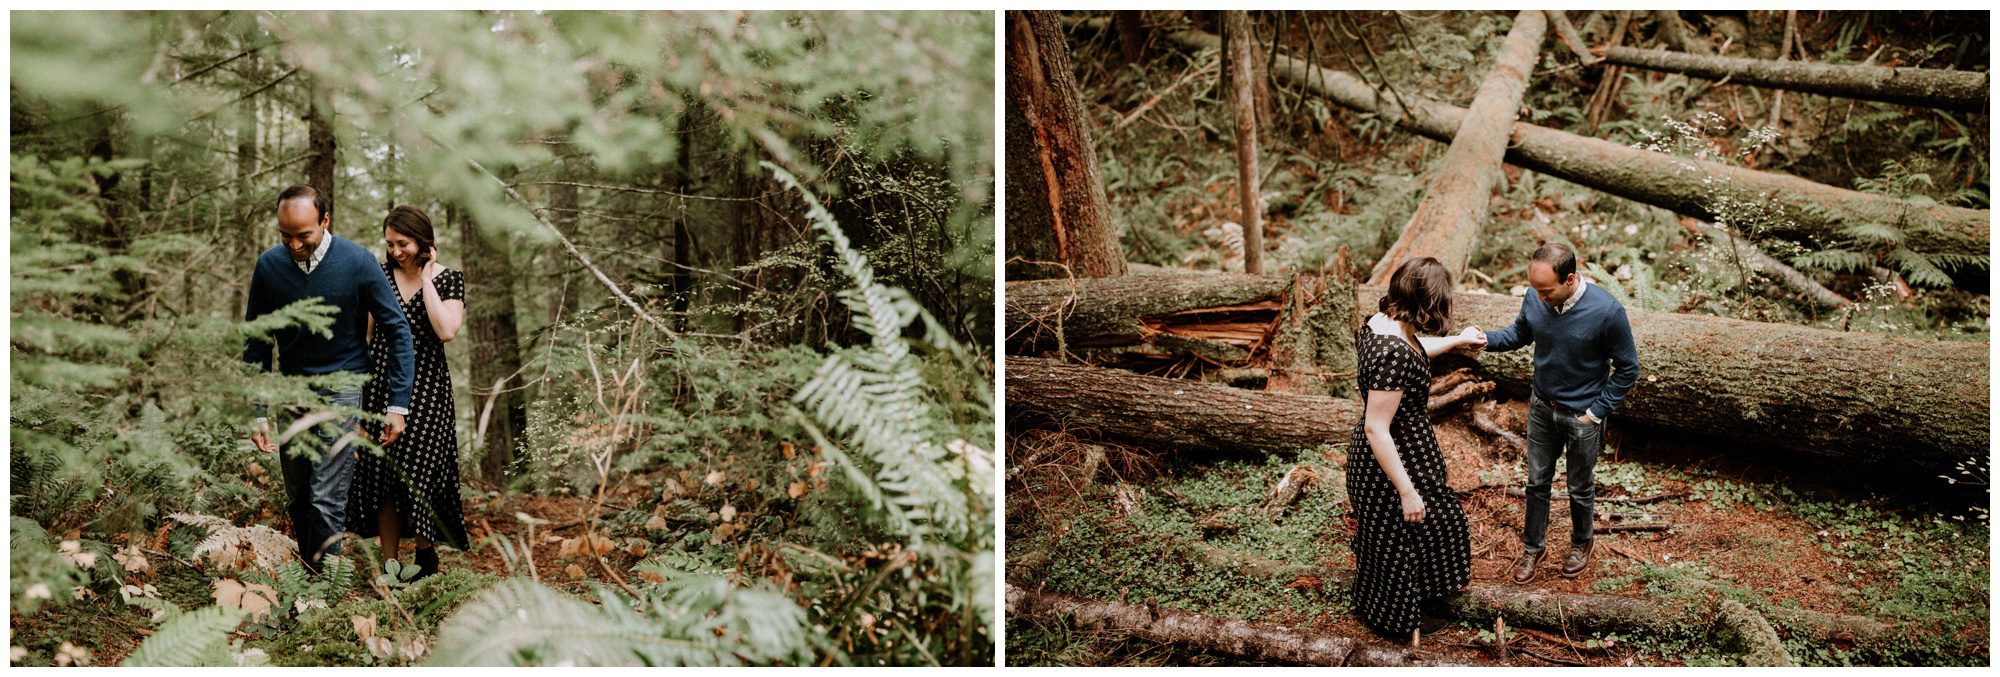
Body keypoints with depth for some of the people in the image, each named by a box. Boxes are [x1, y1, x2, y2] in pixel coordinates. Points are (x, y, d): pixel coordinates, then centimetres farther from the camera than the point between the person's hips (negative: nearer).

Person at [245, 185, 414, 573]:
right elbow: (257, 342, 3)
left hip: (343, 389, -3)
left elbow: (397, 331, -7)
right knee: (297, 501, 9)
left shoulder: (358, 263, -14)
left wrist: (397, 403, -11)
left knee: (326, 501, -11)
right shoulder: (269, 266, -6)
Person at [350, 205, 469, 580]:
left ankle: (425, 553, 17)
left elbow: (446, 331, -18)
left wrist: (425, 278, -13)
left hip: (426, 386, -3)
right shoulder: (380, 275, 7)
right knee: (380, 475, 1)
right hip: (382, 382, 3)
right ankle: (390, 562, 9)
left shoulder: (449, 279, -2)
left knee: (416, 473, -4)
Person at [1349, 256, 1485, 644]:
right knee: (1400, 538, 14)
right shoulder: (1393, 352, -35)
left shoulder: (1382, 322, -6)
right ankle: (1400, 620, 36)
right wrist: (1407, 491, -25)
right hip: (1393, 463, -9)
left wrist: (1456, 341, 31)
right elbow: (1376, 429, -32)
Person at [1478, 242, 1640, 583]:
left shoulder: (1606, 311, -28)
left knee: (1580, 488, 18)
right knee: (1537, 481, 18)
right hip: (1542, 407, 3)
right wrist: (1487, 339, -13)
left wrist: (1597, 411, -13)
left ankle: (1581, 543, 44)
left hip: (1583, 415, -3)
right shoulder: (1534, 299, -16)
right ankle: (1532, 547, 37)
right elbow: (1520, 333, 7)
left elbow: (1627, 369, -14)